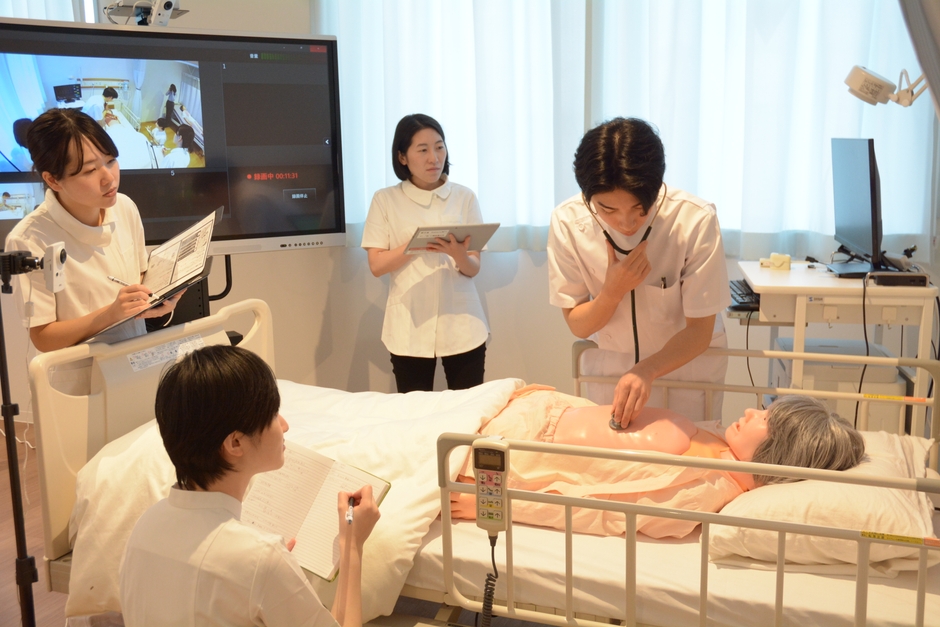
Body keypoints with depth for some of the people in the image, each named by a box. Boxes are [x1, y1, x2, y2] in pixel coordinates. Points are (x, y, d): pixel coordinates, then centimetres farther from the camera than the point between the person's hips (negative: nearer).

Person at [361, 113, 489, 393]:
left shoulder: (464, 197, 3)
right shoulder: (385, 200, 2)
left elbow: (474, 268, 3)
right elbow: (376, 265, -2)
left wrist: (458, 255, -19)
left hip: (461, 325, 1)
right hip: (409, 328, 0)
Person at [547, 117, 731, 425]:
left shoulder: (695, 220, -27)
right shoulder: (567, 222, -21)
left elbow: (700, 329, -18)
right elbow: (577, 325, -10)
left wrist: (646, 371, -35)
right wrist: (613, 291, -29)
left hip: (687, 359, -1)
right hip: (609, 365, 2)